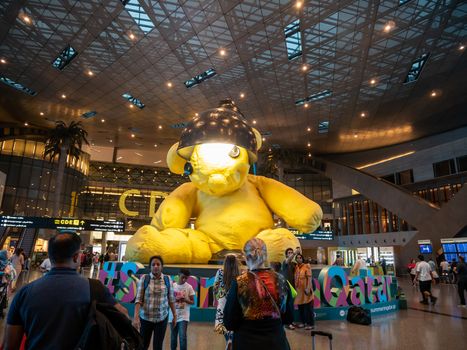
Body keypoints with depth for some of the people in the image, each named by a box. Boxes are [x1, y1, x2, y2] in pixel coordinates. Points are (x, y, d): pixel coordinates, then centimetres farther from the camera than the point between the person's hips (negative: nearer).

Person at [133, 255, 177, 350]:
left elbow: (171, 299, 3)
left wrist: (174, 315, 5)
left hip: (162, 318, 1)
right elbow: (138, 299, -10)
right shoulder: (144, 279, -7)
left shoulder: (167, 279, -2)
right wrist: (136, 316, -19)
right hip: (145, 317, 0)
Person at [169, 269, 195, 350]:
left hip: (183, 316, -2)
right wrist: (175, 300, -16)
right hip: (173, 316, 2)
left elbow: (192, 302, 2)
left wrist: (185, 300, -18)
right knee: (173, 337, 14)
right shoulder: (172, 286, -1)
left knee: (182, 337, -10)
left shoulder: (189, 287, -3)